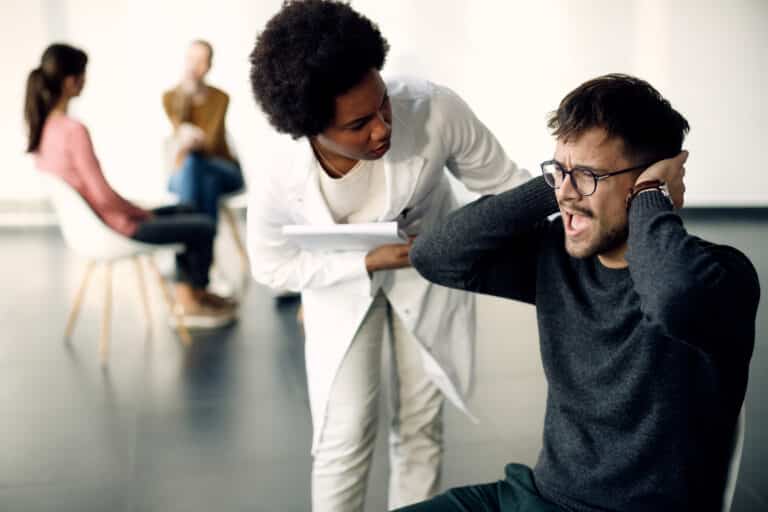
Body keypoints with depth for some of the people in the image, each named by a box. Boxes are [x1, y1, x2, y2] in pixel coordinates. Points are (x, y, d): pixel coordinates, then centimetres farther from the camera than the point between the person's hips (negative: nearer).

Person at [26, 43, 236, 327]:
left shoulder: (42, 127, 1)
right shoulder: (74, 130, -27)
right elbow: (103, 195, -26)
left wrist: (137, 210, 10)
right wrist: (141, 212, -8)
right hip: (112, 228, -10)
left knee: (182, 213, 25)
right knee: (204, 227, 1)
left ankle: (188, 293, 29)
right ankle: (191, 303, 21)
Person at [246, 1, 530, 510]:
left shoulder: (436, 111, -35)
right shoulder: (277, 187, -34)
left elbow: (504, 182, -18)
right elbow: (274, 267, -14)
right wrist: (367, 262, -27)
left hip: (430, 270, 2)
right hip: (343, 282, -1)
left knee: (421, 427, 13)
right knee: (346, 440, -1)